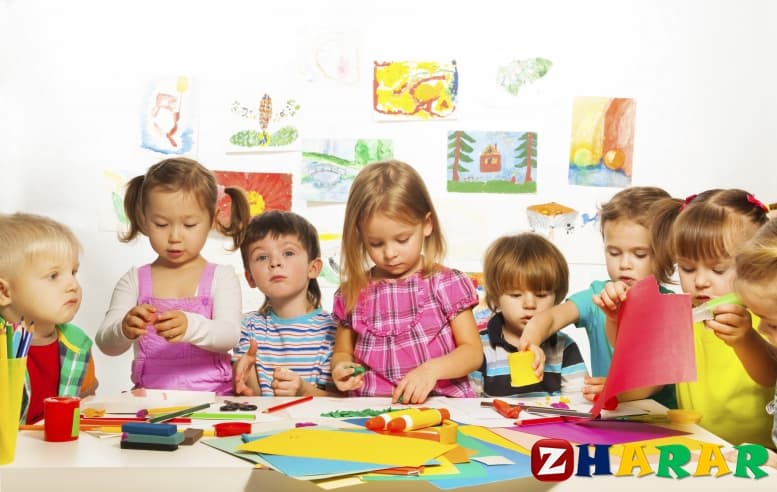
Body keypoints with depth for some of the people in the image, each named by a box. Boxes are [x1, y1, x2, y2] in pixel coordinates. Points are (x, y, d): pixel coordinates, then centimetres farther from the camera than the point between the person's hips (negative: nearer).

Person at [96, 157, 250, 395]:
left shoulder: (221, 277, 4)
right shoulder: (134, 280, 8)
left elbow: (229, 335, -11)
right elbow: (106, 343, -1)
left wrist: (190, 326, -33)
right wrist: (125, 329, -25)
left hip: (212, 396, -1)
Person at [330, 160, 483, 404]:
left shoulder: (446, 284, 1)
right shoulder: (352, 294, 7)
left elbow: (473, 352, 1)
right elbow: (343, 352, 19)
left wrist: (432, 369, -17)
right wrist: (341, 368, -5)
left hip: (442, 402, -4)